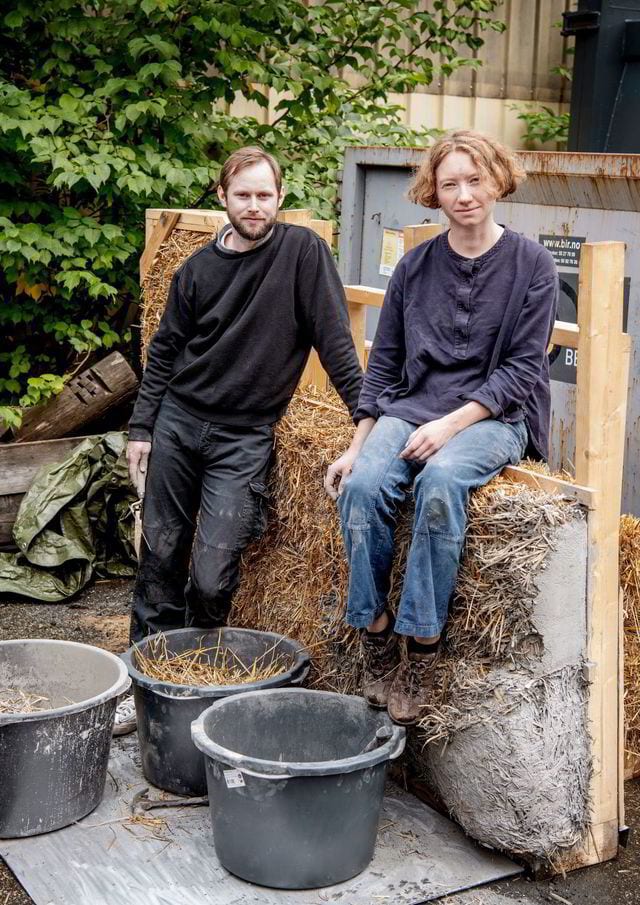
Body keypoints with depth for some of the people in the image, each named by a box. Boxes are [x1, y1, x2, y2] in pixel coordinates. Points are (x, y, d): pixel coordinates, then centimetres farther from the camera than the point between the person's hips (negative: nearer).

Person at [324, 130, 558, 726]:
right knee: (361, 484, -27)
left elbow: (522, 367, -5)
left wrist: (451, 424, -17)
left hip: (496, 415, -3)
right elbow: (384, 363, 11)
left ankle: (422, 646, -27)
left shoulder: (531, 265, 0)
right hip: (412, 406, 3)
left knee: (440, 481, -35)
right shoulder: (416, 265, 10)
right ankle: (375, 637, -16)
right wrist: (357, 446, 1)